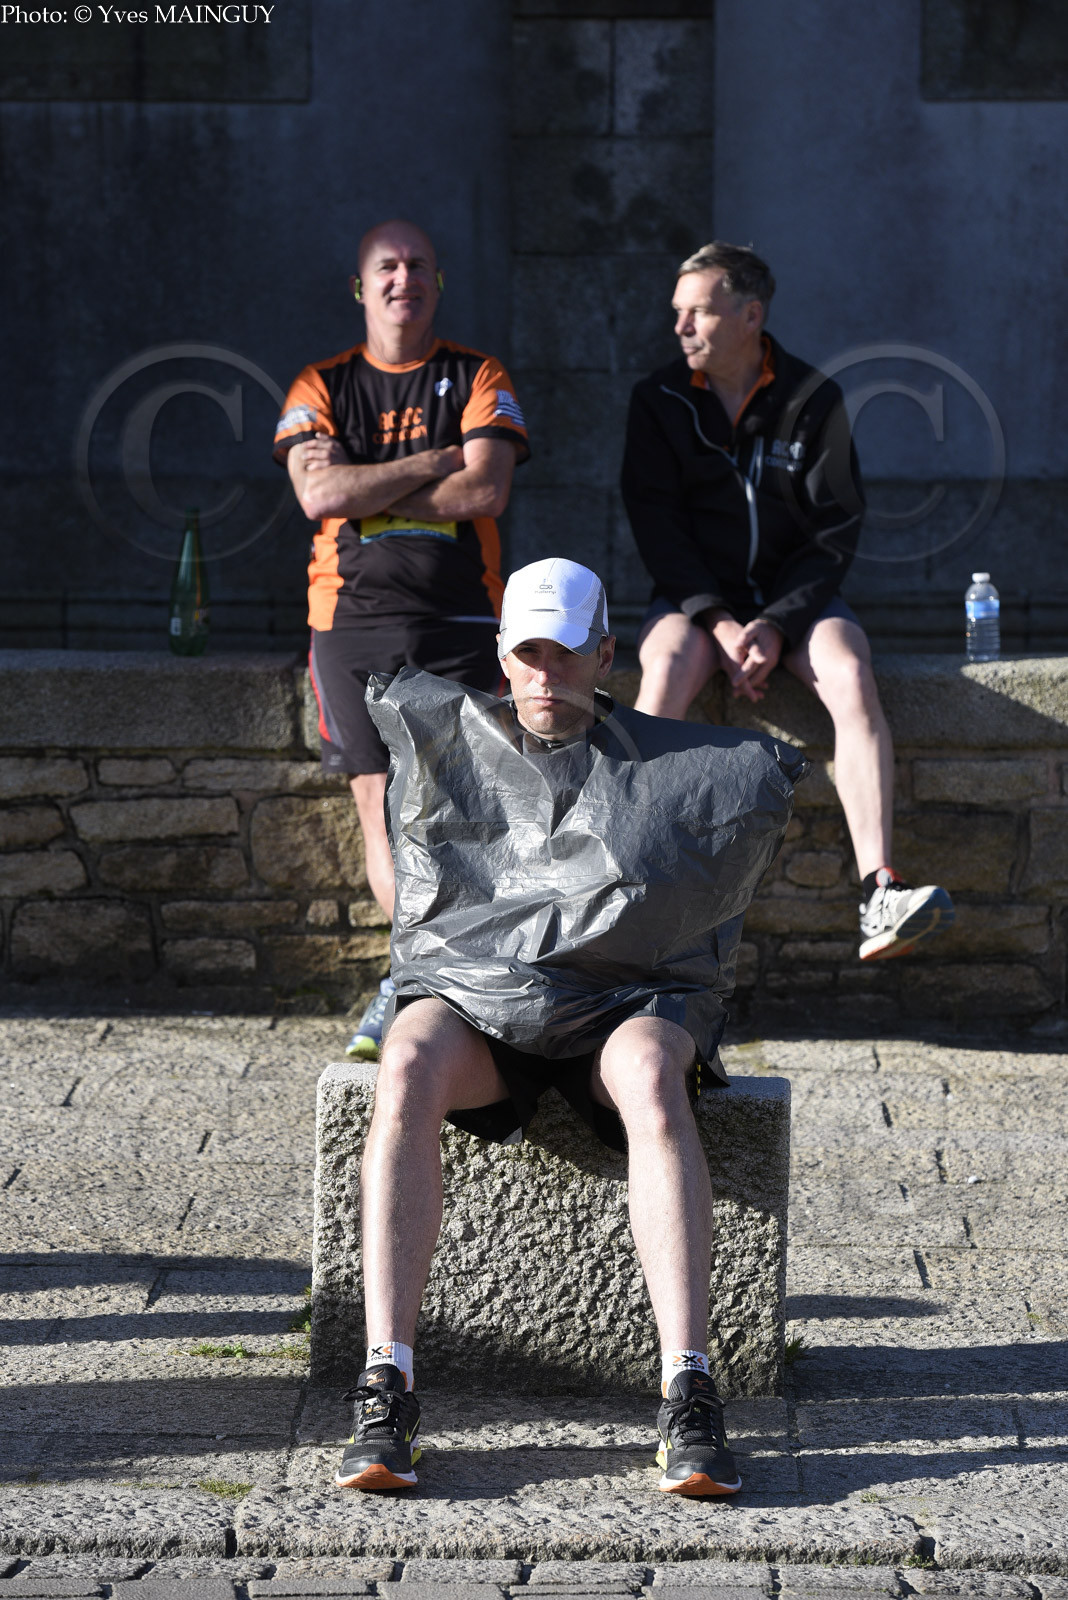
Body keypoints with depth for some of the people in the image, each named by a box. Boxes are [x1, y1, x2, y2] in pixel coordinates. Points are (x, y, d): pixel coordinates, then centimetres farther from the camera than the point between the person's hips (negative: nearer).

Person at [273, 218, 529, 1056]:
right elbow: (319, 494, -6)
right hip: (352, 615, 1)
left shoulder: (478, 379, 9)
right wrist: (438, 463, -7)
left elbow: (486, 493, -7)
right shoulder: (321, 387, 12)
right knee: (380, 799, -4)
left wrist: (365, 489, -6)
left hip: (459, 617, -1)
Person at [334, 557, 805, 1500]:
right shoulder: (441, 735, 13)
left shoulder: (668, 764, 9)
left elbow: (779, 769, 21)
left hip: (625, 1001, -1)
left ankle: (689, 1397, -46)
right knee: (407, 1074, -37)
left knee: (651, 1083, -39)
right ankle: (386, 1393, -43)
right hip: (467, 993, 1)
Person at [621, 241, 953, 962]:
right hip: (695, 595, 0)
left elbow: (837, 529, -2)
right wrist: (717, 620, -17)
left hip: (796, 596, 0)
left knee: (852, 677, -31)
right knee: (667, 669, -34)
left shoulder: (813, 400, 1)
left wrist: (776, 625, -16)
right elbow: (656, 523, -3)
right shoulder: (659, 401, 3)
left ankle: (880, 897, -41)